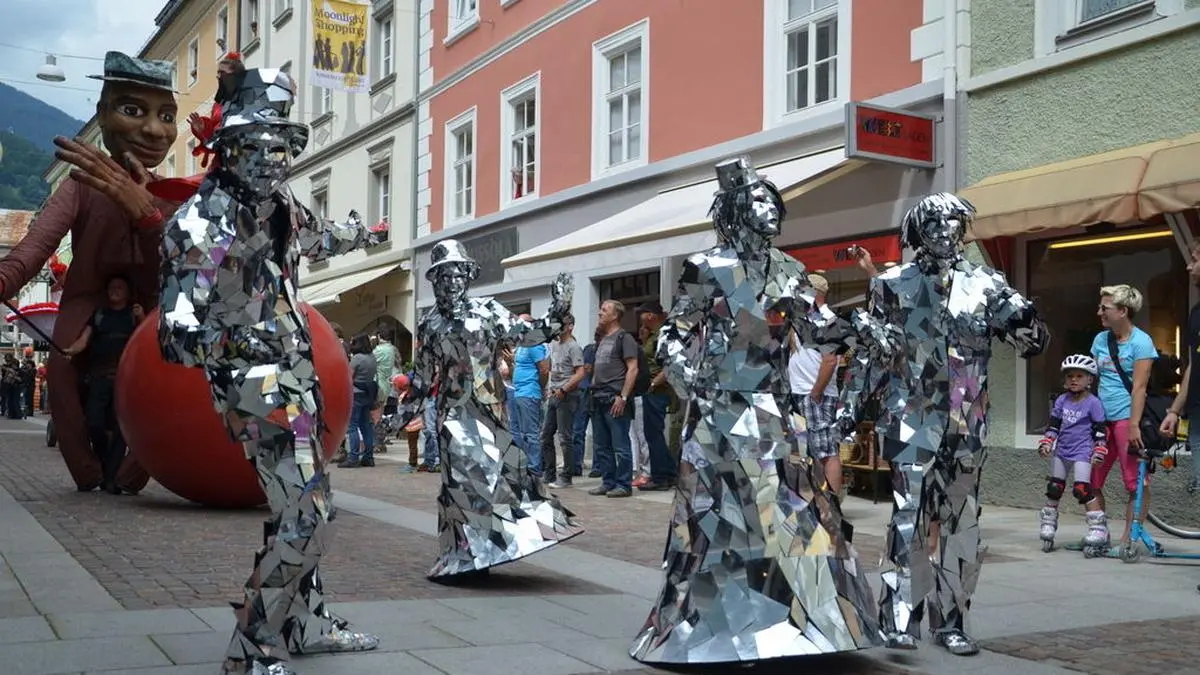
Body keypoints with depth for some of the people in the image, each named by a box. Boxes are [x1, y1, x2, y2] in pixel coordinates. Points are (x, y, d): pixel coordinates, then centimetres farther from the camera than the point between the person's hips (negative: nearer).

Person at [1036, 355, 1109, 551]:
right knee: (1054, 488, 9)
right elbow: (1053, 424, 11)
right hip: (1061, 451, 6)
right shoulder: (1062, 400, 7)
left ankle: (1099, 526, -8)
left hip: (1082, 453, -6)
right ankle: (1048, 524, 22)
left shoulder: (1093, 403, -6)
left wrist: (1099, 451, -9)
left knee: (1082, 489, -16)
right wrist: (1046, 442, -1)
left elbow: (1100, 430, -4)